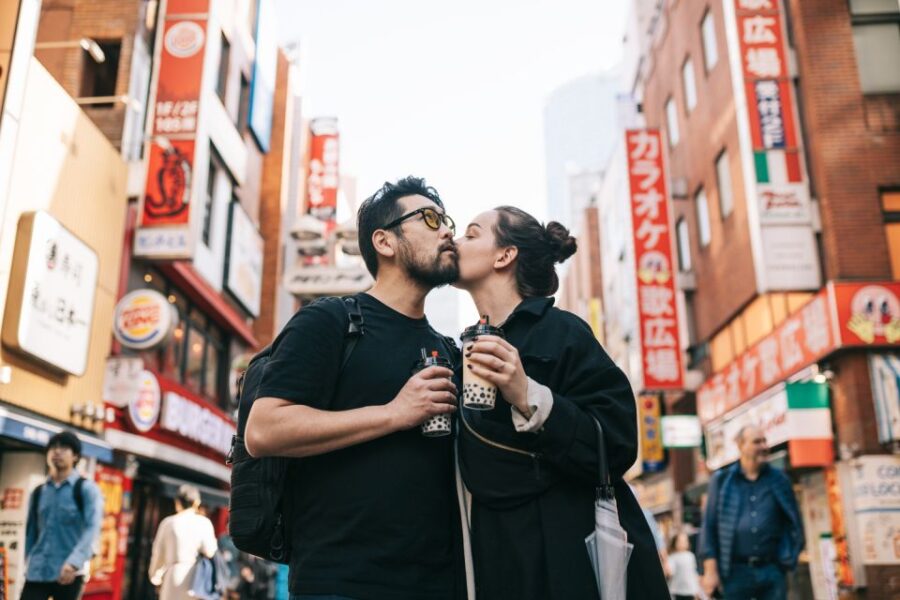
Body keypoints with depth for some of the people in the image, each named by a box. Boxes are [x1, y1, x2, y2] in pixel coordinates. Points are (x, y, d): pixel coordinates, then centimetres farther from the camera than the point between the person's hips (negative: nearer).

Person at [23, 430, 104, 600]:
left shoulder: (86, 489, -2)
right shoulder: (38, 493, 11)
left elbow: (92, 528, -14)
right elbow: (30, 531, 16)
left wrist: (74, 562, -27)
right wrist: (28, 564, 11)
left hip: (69, 575, -3)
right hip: (36, 573, 3)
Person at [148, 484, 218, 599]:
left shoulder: (168, 522, 5)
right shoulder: (203, 523, -2)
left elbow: (158, 552, 10)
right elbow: (210, 552, -7)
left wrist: (156, 575, 23)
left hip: (173, 575, 2)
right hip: (195, 577, -2)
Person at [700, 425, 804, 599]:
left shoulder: (778, 479, 7)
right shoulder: (722, 480, 2)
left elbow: (794, 521, 14)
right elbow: (710, 526, 1)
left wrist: (791, 556, 6)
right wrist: (710, 569, -4)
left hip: (772, 570, 2)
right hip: (737, 572, -1)